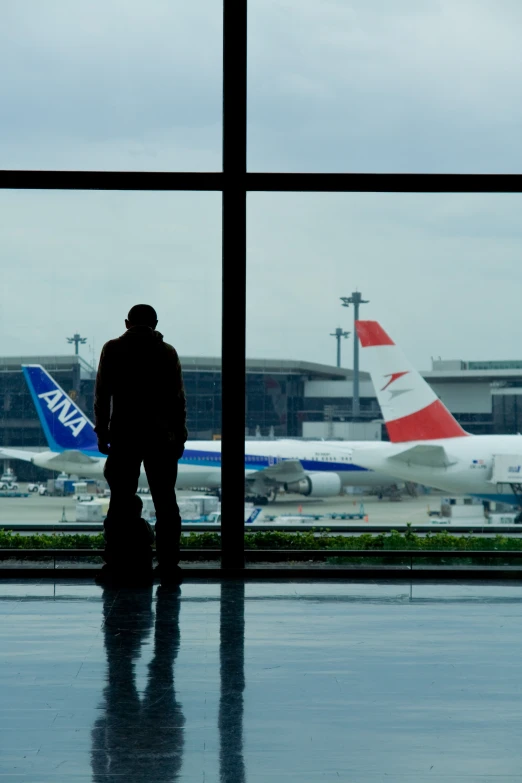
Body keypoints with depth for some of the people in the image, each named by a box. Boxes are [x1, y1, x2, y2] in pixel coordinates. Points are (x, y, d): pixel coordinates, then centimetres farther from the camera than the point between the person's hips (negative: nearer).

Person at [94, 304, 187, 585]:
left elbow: (102, 394, 1)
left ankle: (116, 566, -1)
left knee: (120, 504, 2)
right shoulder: (167, 352, 5)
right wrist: (180, 436, 9)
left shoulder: (113, 350, 4)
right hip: (161, 437, 0)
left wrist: (101, 432, 7)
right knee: (165, 504, 2)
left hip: (123, 436, 0)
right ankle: (168, 567, -2)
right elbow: (178, 398, 3)